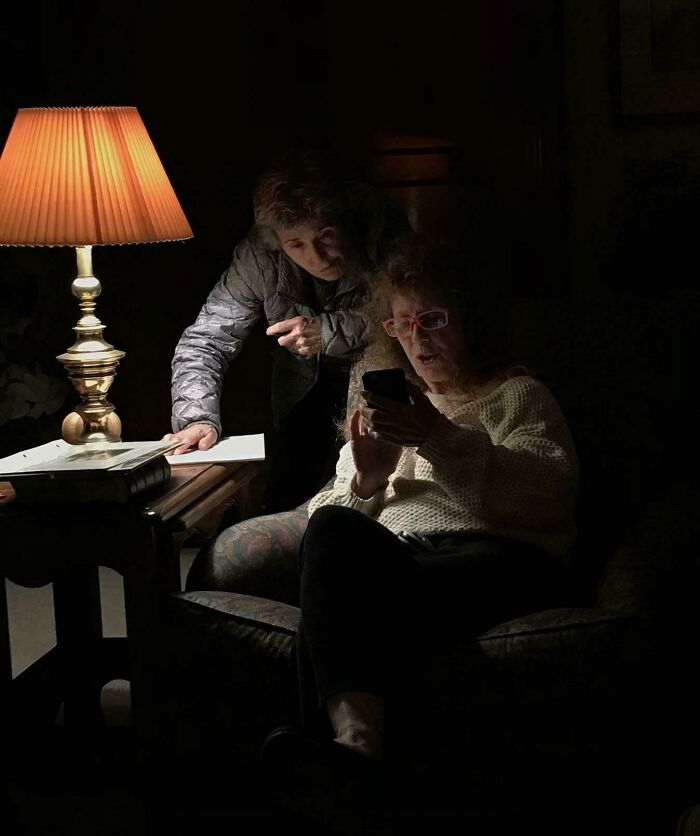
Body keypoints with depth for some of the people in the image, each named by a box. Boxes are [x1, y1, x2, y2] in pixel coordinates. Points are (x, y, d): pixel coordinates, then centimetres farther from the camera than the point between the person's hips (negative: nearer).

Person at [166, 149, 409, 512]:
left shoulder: (382, 221, -24)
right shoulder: (259, 255, -19)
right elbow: (205, 341, -16)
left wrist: (328, 332, -32)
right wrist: (198, 418, -32)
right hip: (306, 385, 2)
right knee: (285, 507, -7)